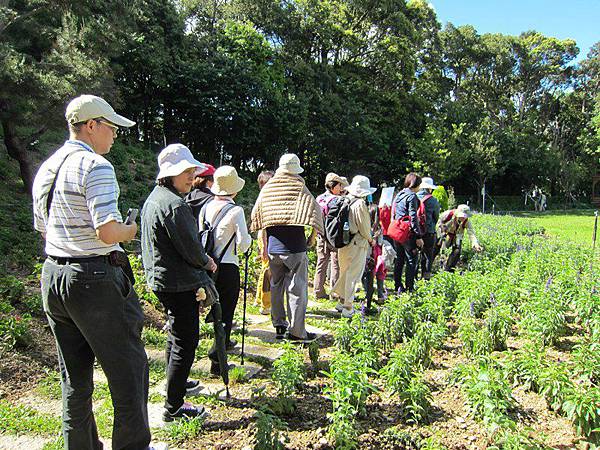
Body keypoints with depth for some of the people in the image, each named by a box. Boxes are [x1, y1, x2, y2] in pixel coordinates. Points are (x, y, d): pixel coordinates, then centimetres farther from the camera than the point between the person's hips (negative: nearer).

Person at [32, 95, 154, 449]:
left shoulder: (45, 169, 13)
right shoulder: (95, 166, -14)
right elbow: (108, 232, -23)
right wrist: (130, 230, -4)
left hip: (53, 275, 9)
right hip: (95, 280, -9)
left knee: (74, 376, 18)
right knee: (128, 369, 5)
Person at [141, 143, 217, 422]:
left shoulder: (154, 198, 11)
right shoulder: (174, 204, -22)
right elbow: (190, 248, -20)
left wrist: (201, 260, 16)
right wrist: (207, 263, 1)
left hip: (160, 280, 11)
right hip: (179, 284, -11)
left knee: (175, 335, 25)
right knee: (185, 343, -2)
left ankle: (176, 383, 43)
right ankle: (173, 408, 6)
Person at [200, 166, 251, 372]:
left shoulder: (206, 207, 3)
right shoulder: (235, 210, -13)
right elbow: (243, 244, -14)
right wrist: (247, 238, 6)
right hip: (227, 267, -6)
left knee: (218, 306, 23)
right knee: (226, 310, 3)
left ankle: (224, 341, 43)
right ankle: (217, 355, -2)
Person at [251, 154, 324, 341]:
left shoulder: (267, 188, 7)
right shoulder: (299, 187, -6)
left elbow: (256, 215, 12)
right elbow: (315, 211, -14)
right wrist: (313, 236, -1)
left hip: (273, 247, 5)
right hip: (295, 247, -5)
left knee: (276, 286, 16)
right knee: (297, 288, 1)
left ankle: (279, 325, 23)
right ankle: (297, 330, 5)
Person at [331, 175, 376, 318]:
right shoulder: (360, 204, -16)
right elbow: (364, 227, -13)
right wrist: (370, 239, 5)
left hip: (343, 243, 8)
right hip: (357, 244, -7)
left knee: (345, 273, 20)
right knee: (353, 275, 1)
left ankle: (341, 301, 31)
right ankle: (347, 308, 6)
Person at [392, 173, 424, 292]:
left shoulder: (399, 194, 13)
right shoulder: (412, 196, -12)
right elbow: (413, 218, -17)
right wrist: (418, 236, -15)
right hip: (408, 233, -8)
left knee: (399, 260, 14)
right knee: (411, 260, 0)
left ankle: (398, 286, 21)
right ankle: (409, 288, 1)